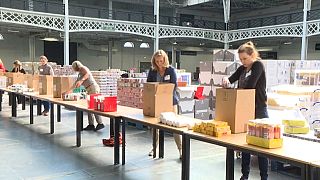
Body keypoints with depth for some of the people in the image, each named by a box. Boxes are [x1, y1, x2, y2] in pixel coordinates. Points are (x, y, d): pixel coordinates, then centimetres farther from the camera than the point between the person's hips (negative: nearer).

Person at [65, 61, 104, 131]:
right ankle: (91, 125, 7)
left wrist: (81, 80, -37)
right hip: (89, 90, 9)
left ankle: (100, 123, -12)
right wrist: (69, 90, 41)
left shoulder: (83, 68, -2)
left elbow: (88, 73, -25)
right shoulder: (79, 74, 24)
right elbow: (76, 83, 34)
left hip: (93, 88, -9)